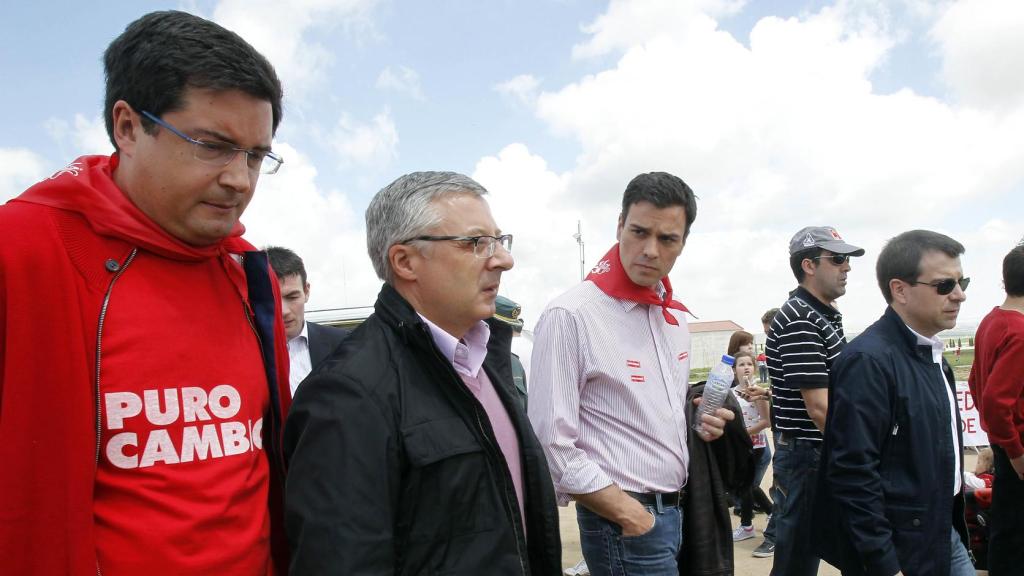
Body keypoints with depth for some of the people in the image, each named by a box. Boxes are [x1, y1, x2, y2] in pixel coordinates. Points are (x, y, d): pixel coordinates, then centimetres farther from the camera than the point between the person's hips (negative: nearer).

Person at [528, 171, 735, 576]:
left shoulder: (674, 315, 6)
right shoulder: (570, 316, -18)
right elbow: (551, 446, -20)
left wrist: (700, 418, 0)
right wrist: (632, 516, -15)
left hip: (678, 509, 8)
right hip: (622, 522, -7)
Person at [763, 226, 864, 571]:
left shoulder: (825, 315, 12)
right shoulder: (799, 321, -19)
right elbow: (820, 408, -23)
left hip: (827, 454, 10)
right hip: (806, 456, -10)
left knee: (808, 554, 19)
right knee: (797, 560, 3)